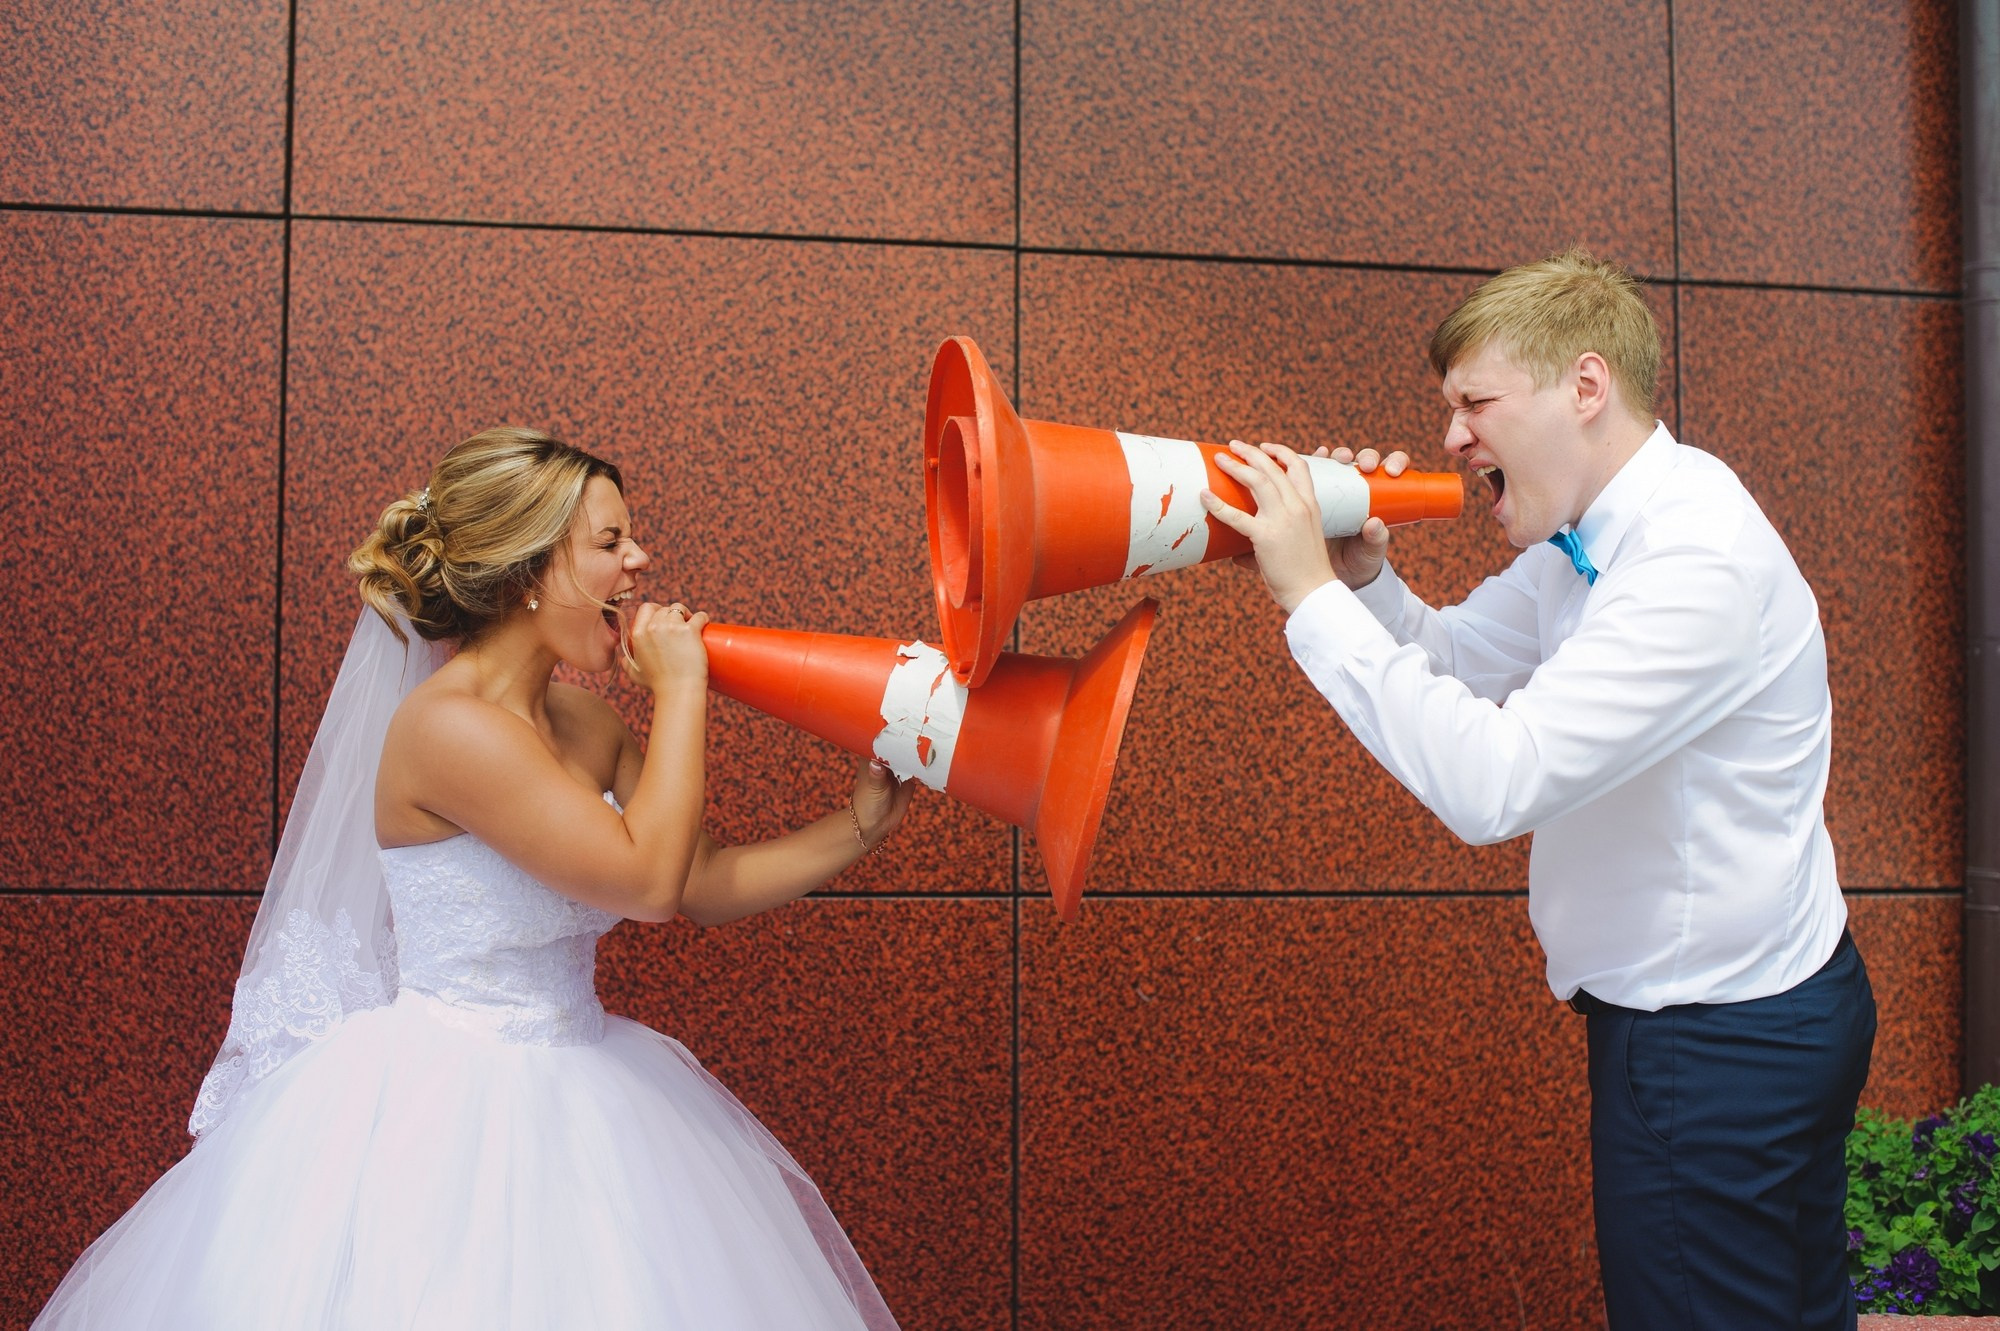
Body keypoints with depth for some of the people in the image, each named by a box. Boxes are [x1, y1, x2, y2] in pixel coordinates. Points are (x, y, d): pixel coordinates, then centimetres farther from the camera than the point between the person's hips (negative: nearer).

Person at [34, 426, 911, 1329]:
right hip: (446, 1111, -8)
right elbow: (649, 880, -24)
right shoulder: (449, 726, -22)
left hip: (565, 1099, 8)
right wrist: (680, 690, -15)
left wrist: (864, 823, -1)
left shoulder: (579, 721, 5)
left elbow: (709, 886, 7)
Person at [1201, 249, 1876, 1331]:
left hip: (1724, 1050, -9)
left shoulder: (1701, 563, -28)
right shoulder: (1590, 536, 3)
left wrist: (1313, 596, -29)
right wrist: (1363, 578, -9)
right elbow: (1454, 661, 13)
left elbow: (1490, 783, -35)